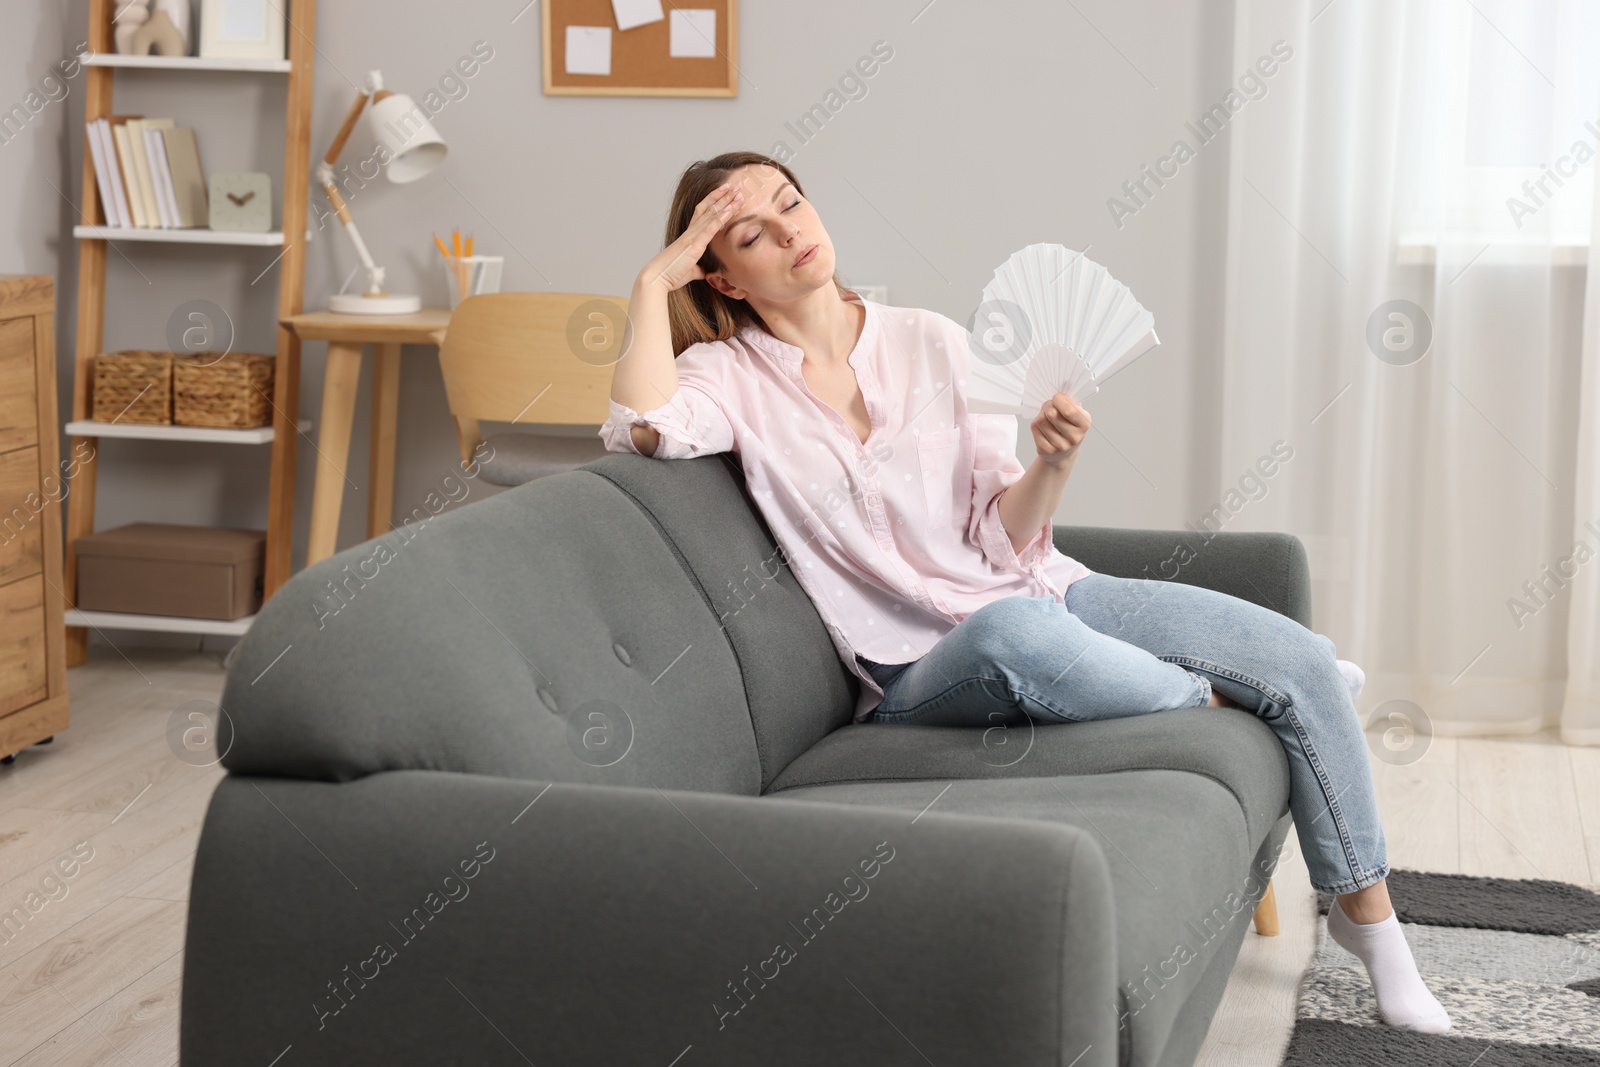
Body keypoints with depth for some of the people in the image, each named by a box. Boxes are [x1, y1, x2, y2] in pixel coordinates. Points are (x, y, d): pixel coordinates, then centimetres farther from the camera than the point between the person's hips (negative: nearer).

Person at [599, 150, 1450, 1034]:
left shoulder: (930, 341, 5)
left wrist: (1052, 464, -18)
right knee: (1013, 631, -41)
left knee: (1308, 665, -12)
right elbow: (643, 428, -27)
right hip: (928, 670, -4)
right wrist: (655, 280, -15)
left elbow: (1004, 539, 2)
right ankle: (1214, 697, -10)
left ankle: (1368, 916, 10)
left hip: (1046, 594, 4)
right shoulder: (731, 378, -2)